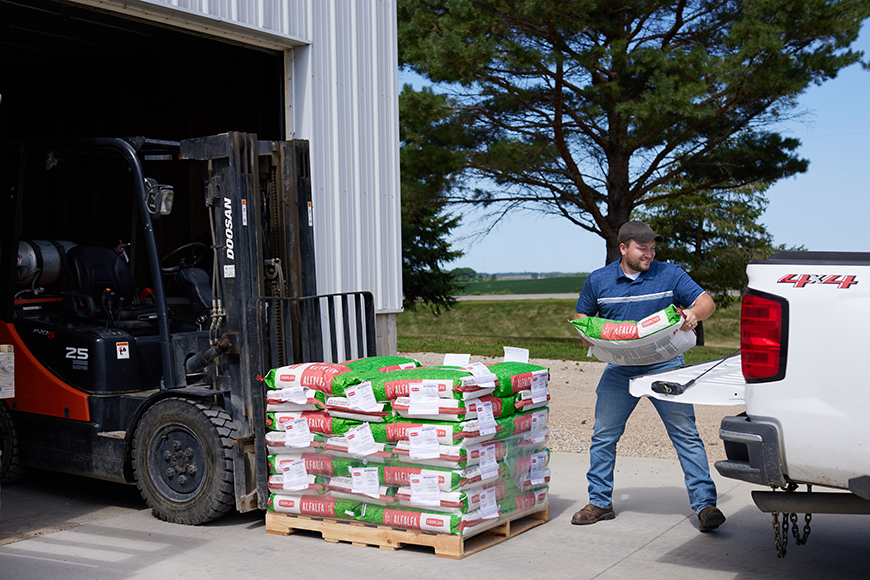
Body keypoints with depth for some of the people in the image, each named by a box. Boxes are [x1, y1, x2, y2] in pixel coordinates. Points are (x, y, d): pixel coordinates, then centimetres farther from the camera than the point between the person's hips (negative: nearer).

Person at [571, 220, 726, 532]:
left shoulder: (670, 274, 0)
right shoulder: (598, 280, 4)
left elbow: (706, 301, -1)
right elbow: (581, 315, 17)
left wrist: (694, 313, -24)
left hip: (665, 365, -2)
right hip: (620, 369, 2)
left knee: (686, 434, -5)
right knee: (603, 436, 6)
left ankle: (705, 505, 1)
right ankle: (600, 503, 20)